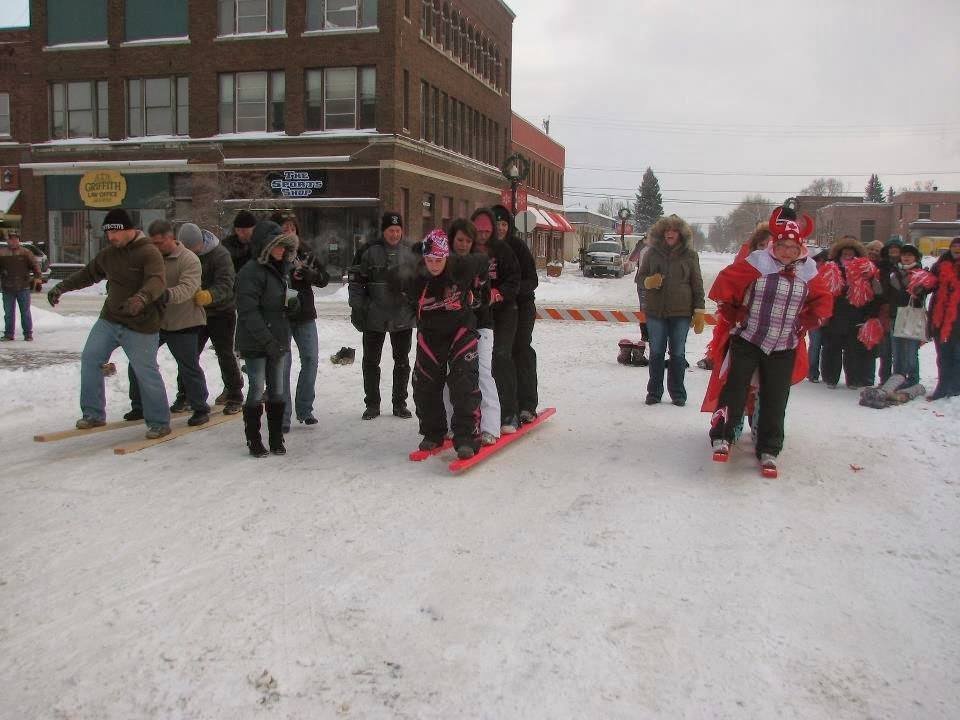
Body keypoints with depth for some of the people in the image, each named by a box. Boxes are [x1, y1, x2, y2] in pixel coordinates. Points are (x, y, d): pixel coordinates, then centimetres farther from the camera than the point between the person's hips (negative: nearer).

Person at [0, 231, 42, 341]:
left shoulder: (26, 253, 4)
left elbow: (35, 266, 0)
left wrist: (38, 279, -10)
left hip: (23, 288, -1)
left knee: (25, 312, 2)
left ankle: (28, 334, 8)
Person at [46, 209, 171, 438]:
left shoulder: (148, 252, -15)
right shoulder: (108, 254, 10)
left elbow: (157, 281, -32)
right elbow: (88, 273, 25)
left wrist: (141, 298, -51)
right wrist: (61, 287, 17)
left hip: (141, 326, -7)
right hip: (109, 320, 8)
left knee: (146, 373, -7)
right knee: (90, 358, 4)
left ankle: (159, 423, 6)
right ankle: (94, 414, 17)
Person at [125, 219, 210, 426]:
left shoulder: (189, 260, -15)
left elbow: (187, 288, -29)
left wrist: (167, 295, -47)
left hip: (181, 324, -7)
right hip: (153, 320, 7)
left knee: (189, 368, -1)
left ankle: (200, 409, 14)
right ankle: (139, 406, 25)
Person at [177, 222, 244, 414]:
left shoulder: (220, 254, -19)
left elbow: (226, 285, -30)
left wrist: (208, 296, -49)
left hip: (221, 312, -4)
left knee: (225, 354, -2)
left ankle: (235, 395, 10)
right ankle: (184, 395, 15)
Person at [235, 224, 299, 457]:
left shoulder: (281, 269, 12)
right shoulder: (252, 272, -15)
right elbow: (249, 312, -21)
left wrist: (291, 303, 6)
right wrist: (268, 341, -24)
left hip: (278, 341, 8)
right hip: (256, 344, -8)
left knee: (277, 392, 11)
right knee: (257, 391, 0)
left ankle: (276, 439, 21)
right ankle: (253, 441, 14)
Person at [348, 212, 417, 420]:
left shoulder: (411, 252, 3)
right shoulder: (368, 251, -6)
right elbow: (355, 280, -2)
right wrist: (357, 307, -7)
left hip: (403, 317, 2)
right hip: (374, 317, -2)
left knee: (402, 362, 10)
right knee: (371, 362, 6)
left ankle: (400, 403, 23)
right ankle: (372, 404, 18)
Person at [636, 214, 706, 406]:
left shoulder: (689, 255, 1)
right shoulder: (652, 253, 3)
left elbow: (697, 284, 3)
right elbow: (640, 276, 10)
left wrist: (699, 311, -2)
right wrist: (648, 281, -14)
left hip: (681, 312, -1)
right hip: (655, 311, 1)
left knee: (677, 354, 6)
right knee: (656, 353, 7)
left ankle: (677, 394, 17)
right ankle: (654, 392, 17)